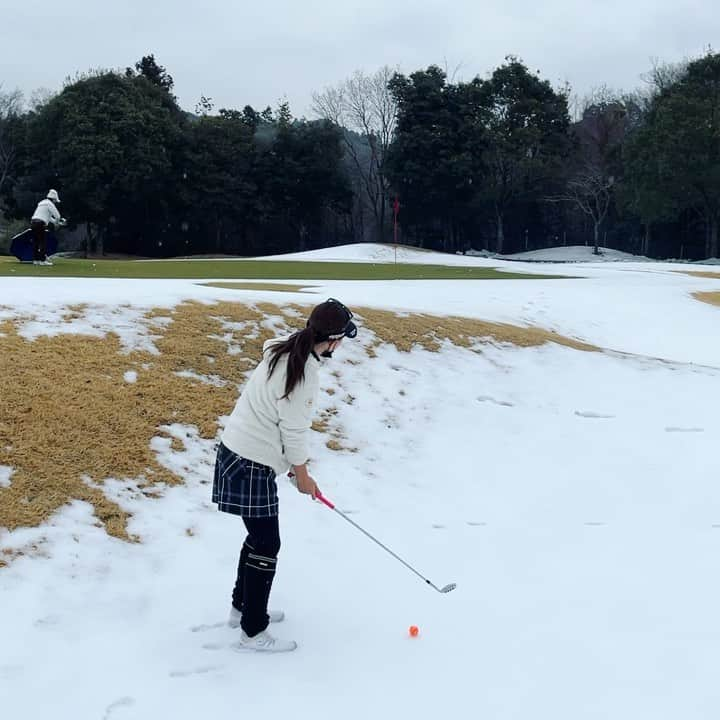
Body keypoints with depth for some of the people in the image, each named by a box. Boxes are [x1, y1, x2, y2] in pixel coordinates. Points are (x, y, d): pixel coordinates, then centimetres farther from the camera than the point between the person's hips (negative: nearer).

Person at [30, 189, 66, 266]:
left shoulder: (41, 203, 26)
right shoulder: (50, 204, -1)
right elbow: (57, 215, -5)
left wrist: (56, 222, 30)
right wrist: (57, 223, 14)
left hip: (33, 222, 8)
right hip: (40, 224, -8)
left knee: (35, 242, 9)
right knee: (42, 242, -7)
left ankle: (35, 259, 10)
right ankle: (43, 260, -9)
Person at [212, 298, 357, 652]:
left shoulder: (285, 351, 4)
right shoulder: (303, 373, -24)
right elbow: (294, 431, -17)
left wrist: (294, 465, 19)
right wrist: (302, 475, -2)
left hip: (238, 451, 10)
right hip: (251, 465, -10)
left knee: (259, 536, 22)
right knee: (267, 545, 1)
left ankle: (242, 606, 37)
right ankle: (253, 633, 11)